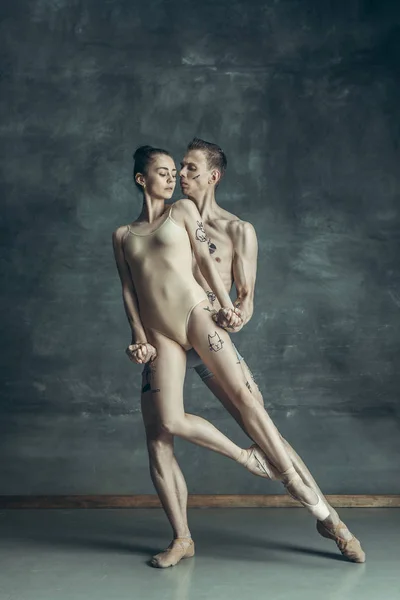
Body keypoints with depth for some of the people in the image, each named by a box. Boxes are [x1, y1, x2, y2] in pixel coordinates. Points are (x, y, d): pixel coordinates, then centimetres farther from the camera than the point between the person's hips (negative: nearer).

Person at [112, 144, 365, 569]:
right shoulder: (122, 235, 19)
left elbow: (206, 258, 6)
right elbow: (128, 291, 12)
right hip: (159, 335, 2)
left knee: (242, 395, -15)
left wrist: (226, 306, -4)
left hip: (196, 312, -2)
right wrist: (140, 338, 1)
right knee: (165, 425, -16)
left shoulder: (183, 210, 15)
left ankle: (318, 508, -12)